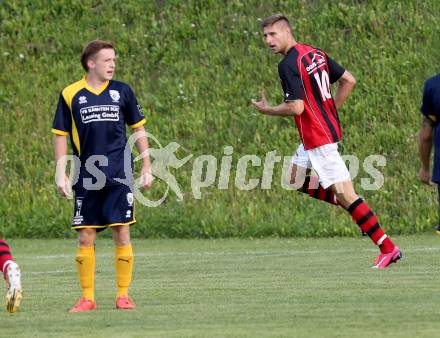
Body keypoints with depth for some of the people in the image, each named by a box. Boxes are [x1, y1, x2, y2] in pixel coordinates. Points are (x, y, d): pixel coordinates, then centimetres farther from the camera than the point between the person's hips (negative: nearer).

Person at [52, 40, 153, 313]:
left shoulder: (122, 91, 5)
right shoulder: (71, 95, 1)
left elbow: (139, 128, 12)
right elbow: (61, 135, 7)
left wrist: (147, 167, 8)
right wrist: (61, 174, 0)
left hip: (119, 177, 0)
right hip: (87, 178, 0)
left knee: (122, 233, -4)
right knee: (86, 237, 0)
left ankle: (124, 295, 5)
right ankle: (88, 298, 8)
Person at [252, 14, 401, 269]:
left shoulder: (288, 65, -18)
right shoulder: (316, 54, 9)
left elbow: (296, 107, -25)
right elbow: (349, 80, 12)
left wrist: (267, 110, -8)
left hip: (318, 138, -10)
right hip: (329, 128, 10)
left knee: (346, 194, -8)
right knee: (294, 179, 23)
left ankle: (389, 249, -8)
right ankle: (343, 200, 20)